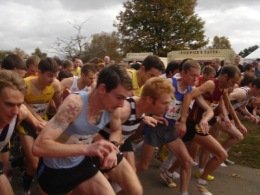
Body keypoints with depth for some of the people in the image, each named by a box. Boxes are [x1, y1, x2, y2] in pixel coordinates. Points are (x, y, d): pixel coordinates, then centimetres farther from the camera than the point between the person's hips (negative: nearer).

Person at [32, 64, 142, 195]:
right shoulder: (75, 104, -32)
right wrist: (87, 148, -45)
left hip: (81, 161, 5)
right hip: (55, 167, -5)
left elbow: (116, 130, 6)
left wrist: (113, 146, -16)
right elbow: (39, 147, -37)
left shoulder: (112, 108, -15)